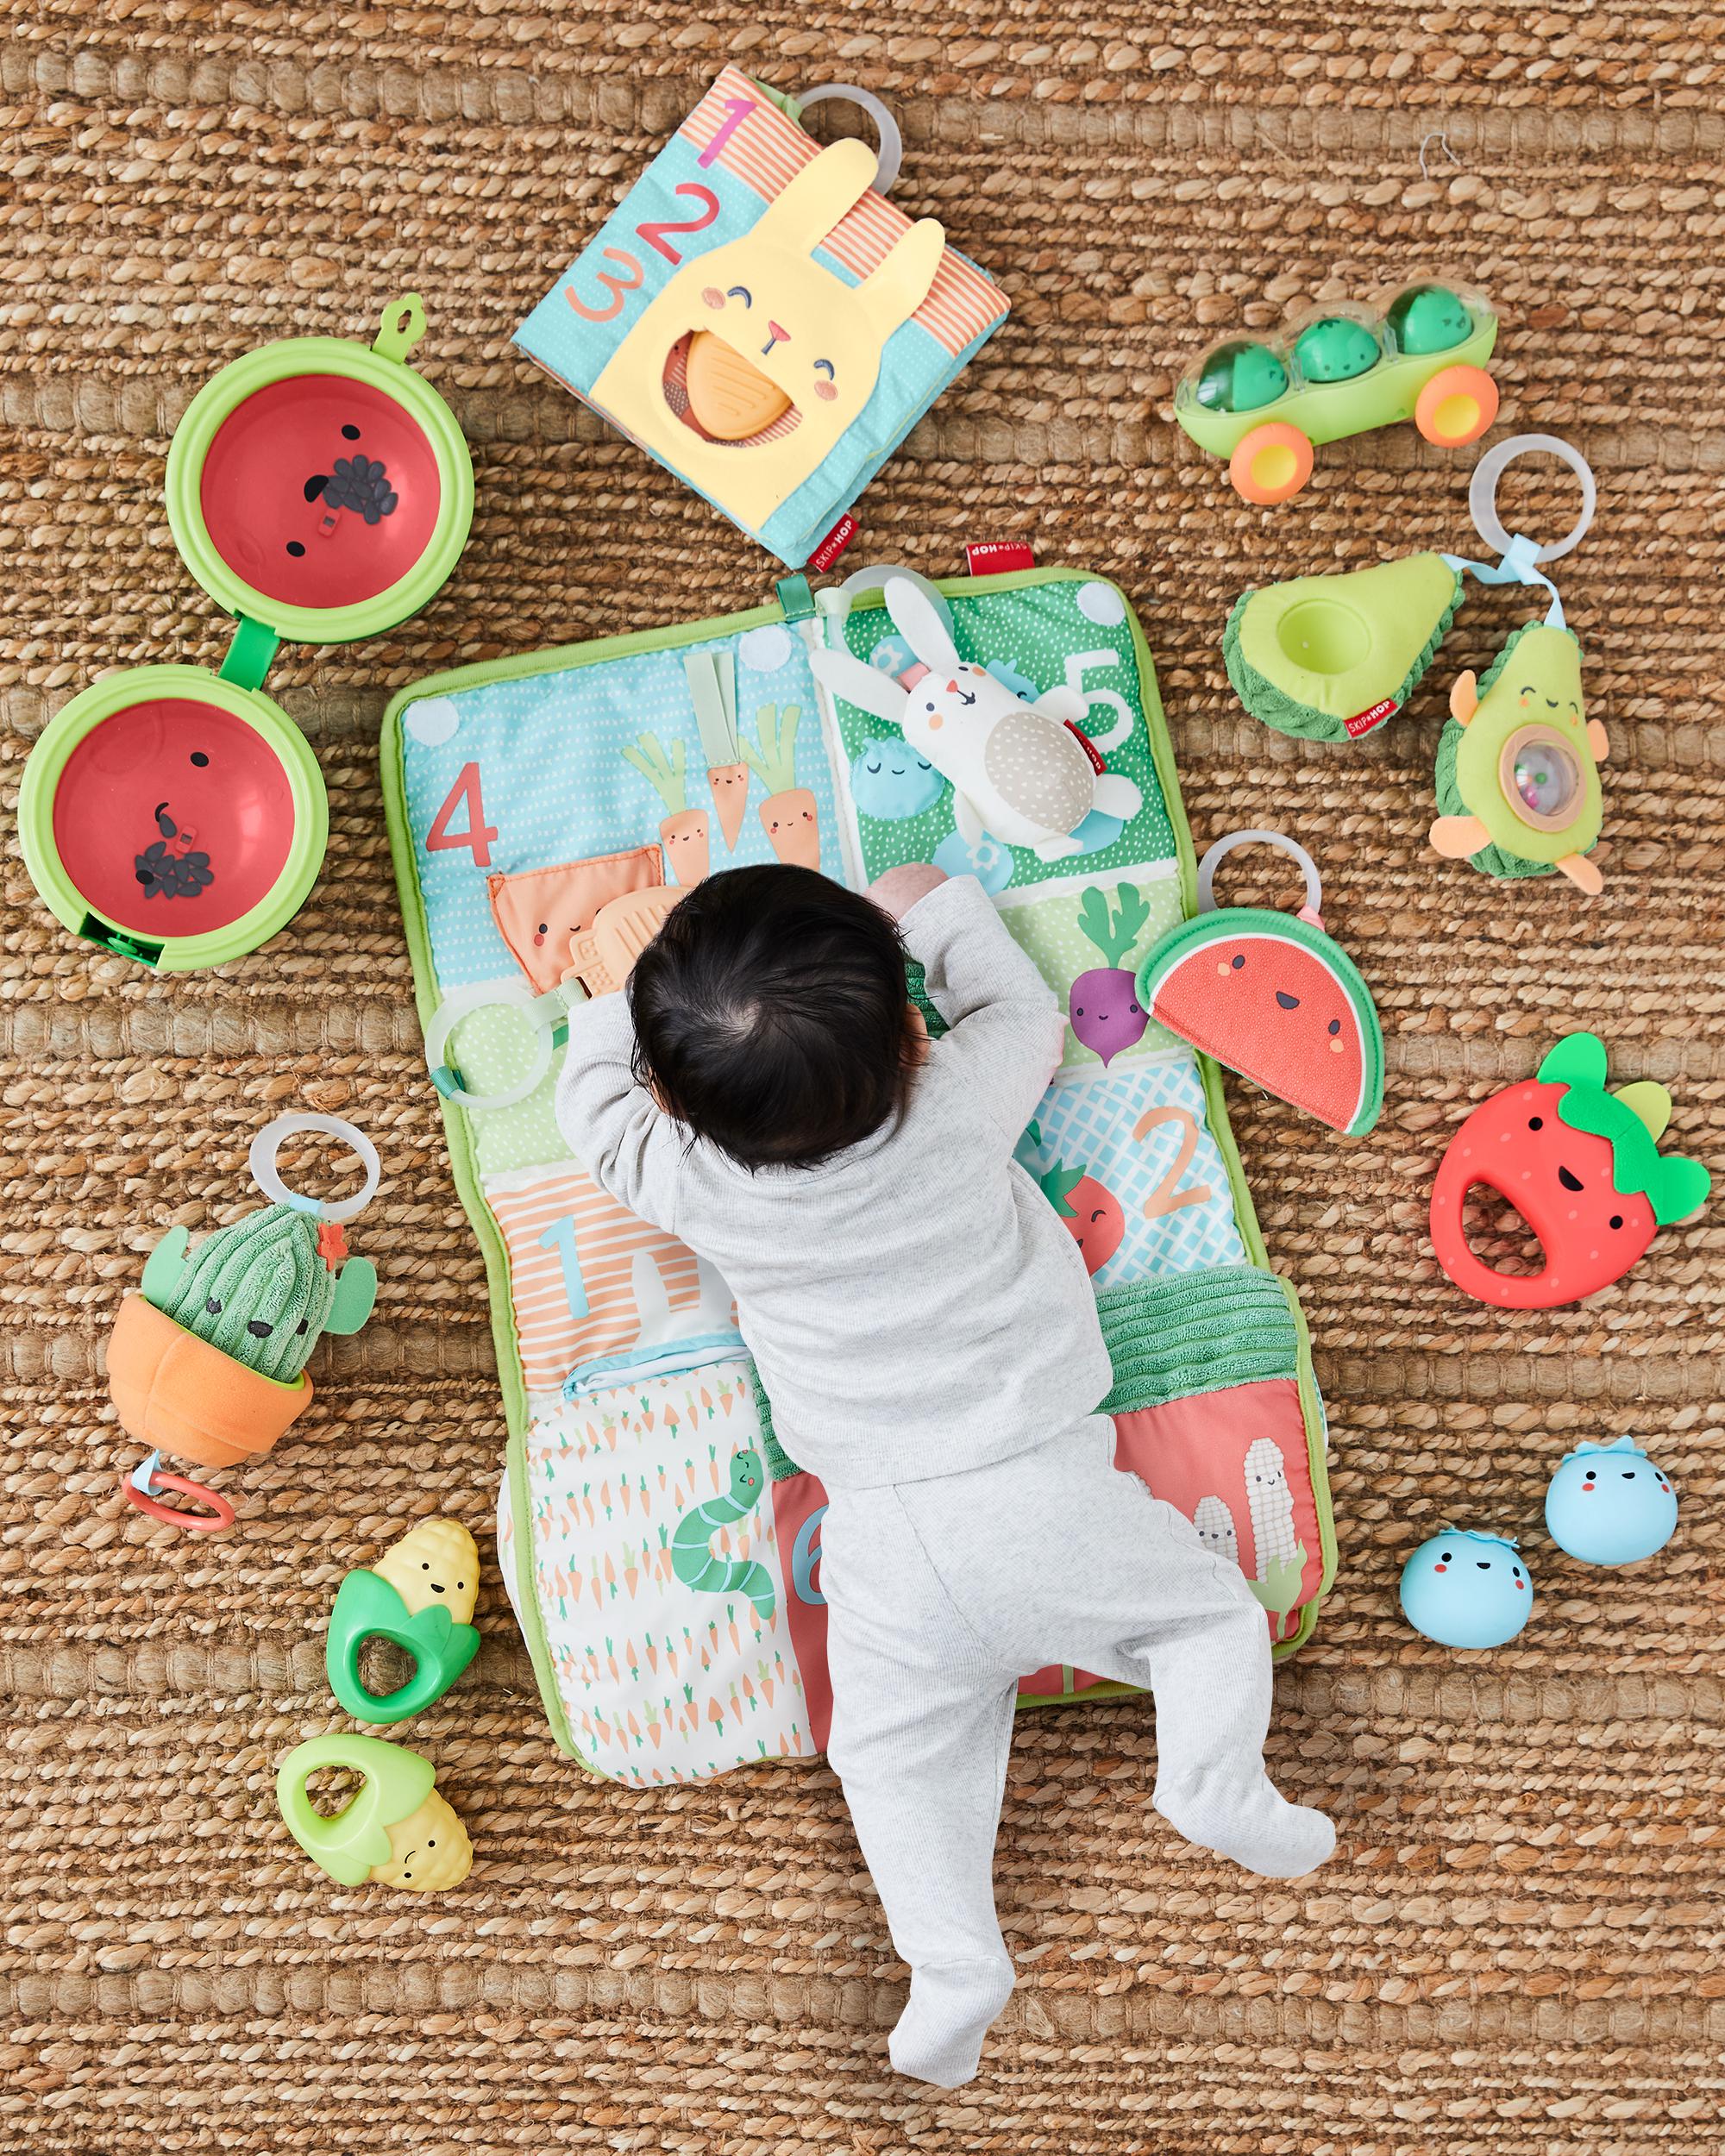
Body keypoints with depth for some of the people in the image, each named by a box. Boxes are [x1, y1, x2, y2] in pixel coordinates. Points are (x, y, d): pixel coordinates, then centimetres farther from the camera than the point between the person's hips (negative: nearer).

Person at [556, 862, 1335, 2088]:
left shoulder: (698, 1188, -10)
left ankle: (954, 1964, 9)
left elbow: (594, 1102, 11)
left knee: (894, 1754, 18)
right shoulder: (961, 1113, -13)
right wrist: (937, 908, 21)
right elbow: (1022, 1010, 11)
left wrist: (642, 1012, 24)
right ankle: (1215, 1781, -3)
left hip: (884, 1551, 1)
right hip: (1045, 1498, -1)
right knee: (1211, 1607, 18)